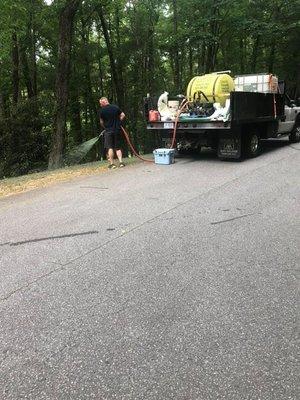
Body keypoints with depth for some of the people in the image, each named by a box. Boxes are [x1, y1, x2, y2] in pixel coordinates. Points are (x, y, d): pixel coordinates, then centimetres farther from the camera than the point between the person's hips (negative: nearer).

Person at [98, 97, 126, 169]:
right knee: (118, 147, 12)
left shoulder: (102, 110, -6)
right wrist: (117, 122, 13)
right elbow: (123, 115, 5)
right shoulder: (115, 107, 3)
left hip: (108, 131, -3)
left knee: (110, 148, 1)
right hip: (117, 130, 4)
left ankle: (112, 164, -2)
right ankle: (121, 162, 3)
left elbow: (101, 122, 2)